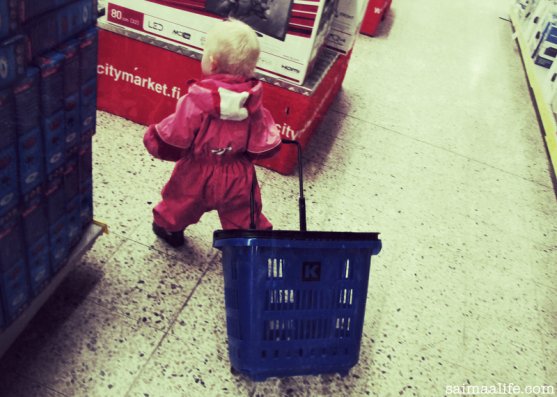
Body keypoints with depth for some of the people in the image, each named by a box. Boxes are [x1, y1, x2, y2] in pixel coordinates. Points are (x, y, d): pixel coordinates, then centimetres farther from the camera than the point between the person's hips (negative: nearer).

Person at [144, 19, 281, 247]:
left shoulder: (197, 101, -27)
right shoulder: (253, 102, -15)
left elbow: (174, 139, -19)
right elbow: (264, 146, -8)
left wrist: (152, 138, 1)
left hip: (196, 177, -1)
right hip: (237, 179, 2)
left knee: (179, 203, 29)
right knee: (244, 219, 20)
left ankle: (168, 227, 54)